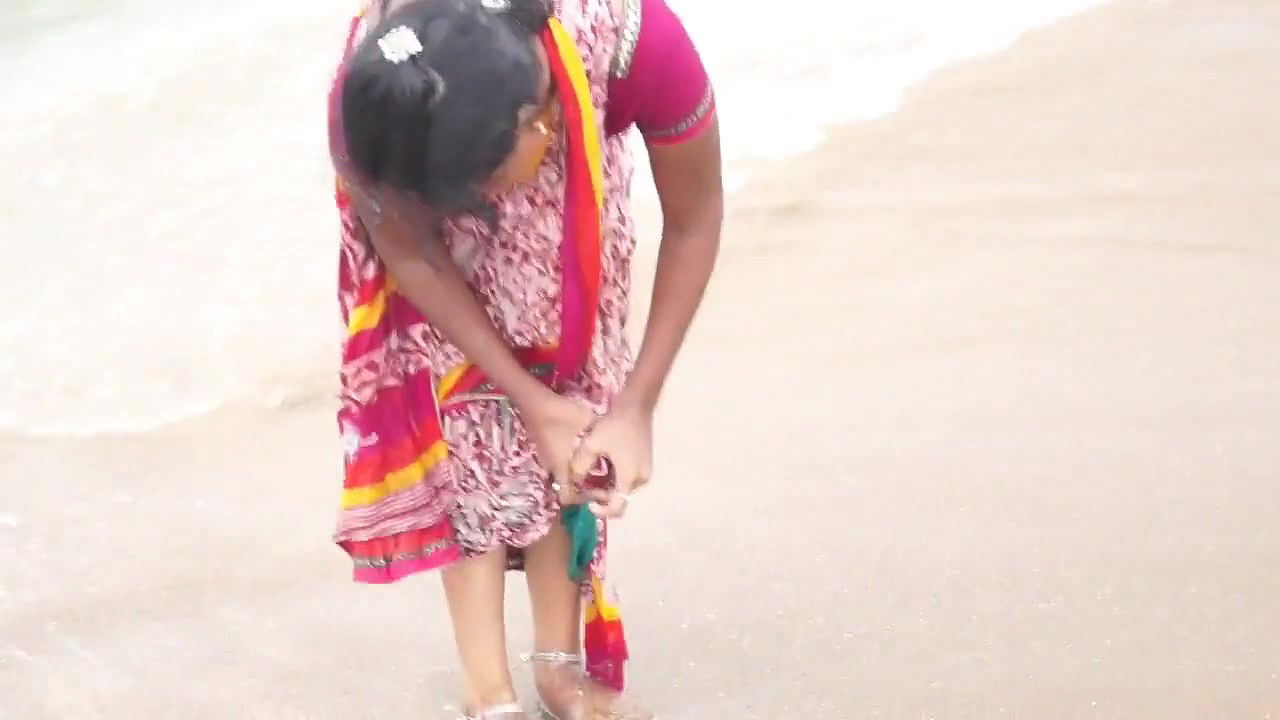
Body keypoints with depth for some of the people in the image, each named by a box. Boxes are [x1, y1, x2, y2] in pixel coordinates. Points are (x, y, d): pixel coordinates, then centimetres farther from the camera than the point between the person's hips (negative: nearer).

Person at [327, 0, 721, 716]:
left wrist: (636, 406, -21)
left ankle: (561, 662, 9)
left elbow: (695, 221, -24)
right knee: (457, 411, -8)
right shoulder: (375, 99, -40)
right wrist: (530, 399, -20)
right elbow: (409, 255, -20)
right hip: (413, 167, -1)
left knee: (569, 376, -3)